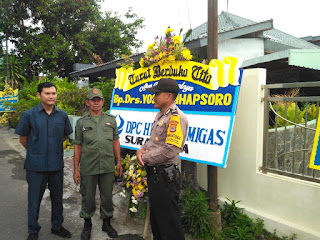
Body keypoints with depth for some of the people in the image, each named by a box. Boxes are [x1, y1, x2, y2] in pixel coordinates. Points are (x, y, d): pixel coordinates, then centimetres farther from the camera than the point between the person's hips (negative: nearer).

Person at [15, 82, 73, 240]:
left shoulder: (62, 115, 0)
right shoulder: (29, 115, -7)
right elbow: (23, 139, 2)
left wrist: (54, 149, 11)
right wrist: (35, 152, 8)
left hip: (56, 164, 3)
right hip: (36, 165, -2)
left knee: (57, 197, 16)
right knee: (34, 199, 11)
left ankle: (57, 226, 36)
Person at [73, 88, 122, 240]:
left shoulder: (111, 120, 6)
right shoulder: (81, 122, 2)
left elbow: (115, 142, 9)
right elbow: (77, 147, 3)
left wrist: (119, 162, 6)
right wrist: (76, 169, 0)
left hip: (108, 167, 1)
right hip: (88, 169, -1)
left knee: (107, 196, 13)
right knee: (88, 197, 12)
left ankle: (106, 223, 33)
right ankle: (87, 225, 34)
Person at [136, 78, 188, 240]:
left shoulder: (176, 117, -19)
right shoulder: (160, 115, 13)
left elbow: (169, 150, -26)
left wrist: (145, 158, -13)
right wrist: (141, 150, 1)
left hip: (164, 176, -10)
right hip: (153, 174, 10)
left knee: (168, 222, 5)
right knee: (155, 217, 24)